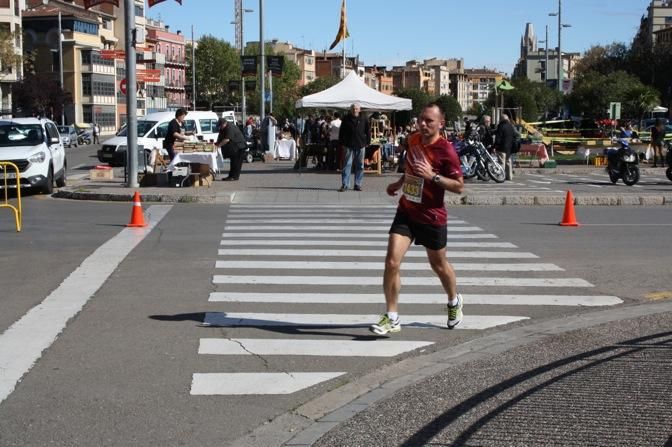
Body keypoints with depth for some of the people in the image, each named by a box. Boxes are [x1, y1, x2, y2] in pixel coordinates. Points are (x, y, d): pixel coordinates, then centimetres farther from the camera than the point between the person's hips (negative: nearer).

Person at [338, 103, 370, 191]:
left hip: (361, 146, 2)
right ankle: (344, 184, -4)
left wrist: (367, 142, 6)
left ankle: (358, 184, 13)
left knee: (360, 166, 6)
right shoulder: (346, 119, 2)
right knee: (347, 164, -5)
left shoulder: (364, 120, 5)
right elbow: (341, 132, 7)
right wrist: (341, 143, 2)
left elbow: (368, 132, 13)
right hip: (349, 146, -2)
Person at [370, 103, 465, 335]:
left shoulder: (446, 151, -17)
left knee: (439, 265, 15)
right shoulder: (413, 140, 3)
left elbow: (459, 186, -16)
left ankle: (454, 301, 46)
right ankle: (392, 318, -3)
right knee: (392, 262, -11)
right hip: (406, 212, 4)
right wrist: (400, 182, 14)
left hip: (432, 217, -4)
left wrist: (432, 176, -26)